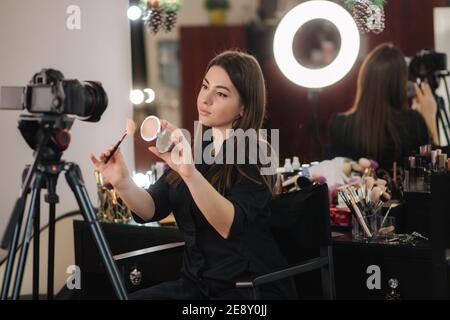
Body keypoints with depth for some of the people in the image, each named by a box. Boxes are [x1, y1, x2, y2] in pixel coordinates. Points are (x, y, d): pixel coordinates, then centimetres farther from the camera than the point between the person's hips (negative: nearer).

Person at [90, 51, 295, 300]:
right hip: (196, 283, 6)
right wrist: (122, 183, -21)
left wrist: (190, 174, -40)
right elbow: (150, 209, -1)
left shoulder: (255, 158, -10)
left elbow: (230, 226, -27)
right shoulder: (192, 149, 9)